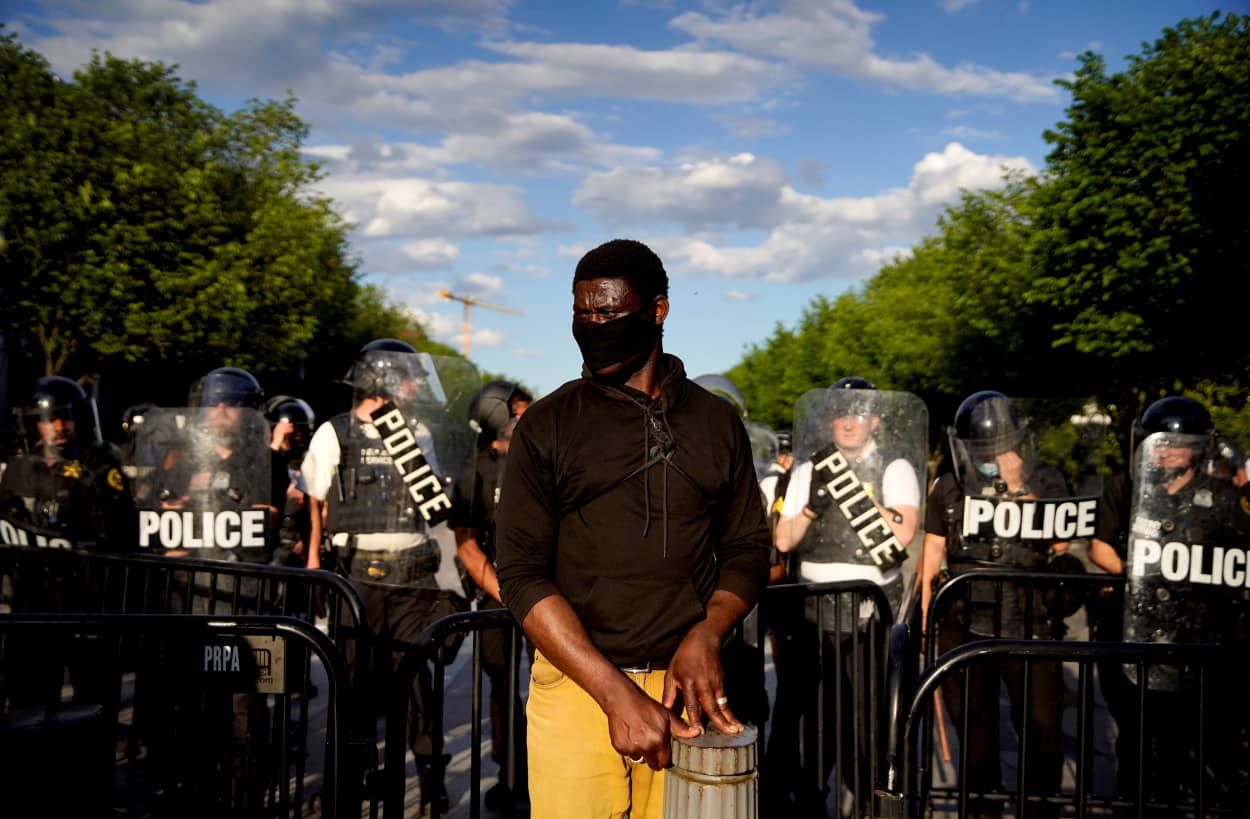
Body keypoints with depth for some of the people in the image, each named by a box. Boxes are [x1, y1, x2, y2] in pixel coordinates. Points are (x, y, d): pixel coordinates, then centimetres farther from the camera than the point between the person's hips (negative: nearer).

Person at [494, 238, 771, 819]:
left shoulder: (716, 422, 8)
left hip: (682, 685, 2)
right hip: (575, 683, -1)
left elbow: (748, 547, 12)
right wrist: (617, 693, -15)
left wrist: (706, 635, -9)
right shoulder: (547, 426, 1)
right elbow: (521, 573, -6)